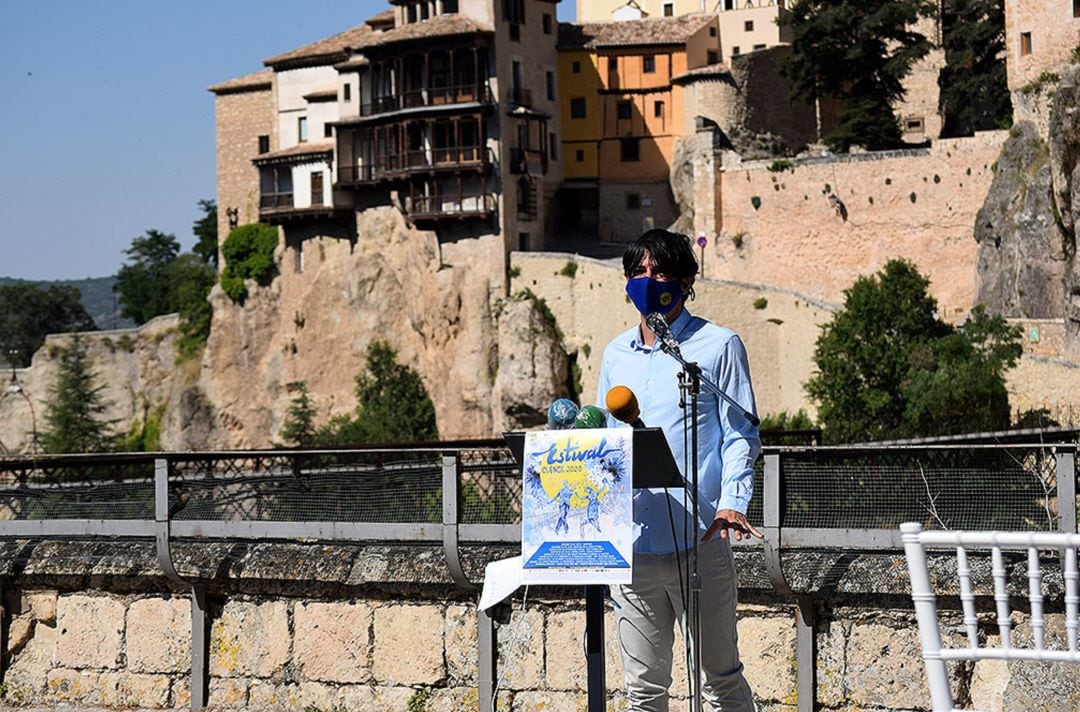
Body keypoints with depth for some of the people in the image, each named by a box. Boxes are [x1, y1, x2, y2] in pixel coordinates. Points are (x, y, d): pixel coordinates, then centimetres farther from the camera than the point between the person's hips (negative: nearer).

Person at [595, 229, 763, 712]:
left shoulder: (718, 346, 3)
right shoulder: (616, 354, 17)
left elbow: (741, 434, -1)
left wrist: (732, 503, -18)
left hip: (698, 541, -5)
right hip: (631, 542, 5)